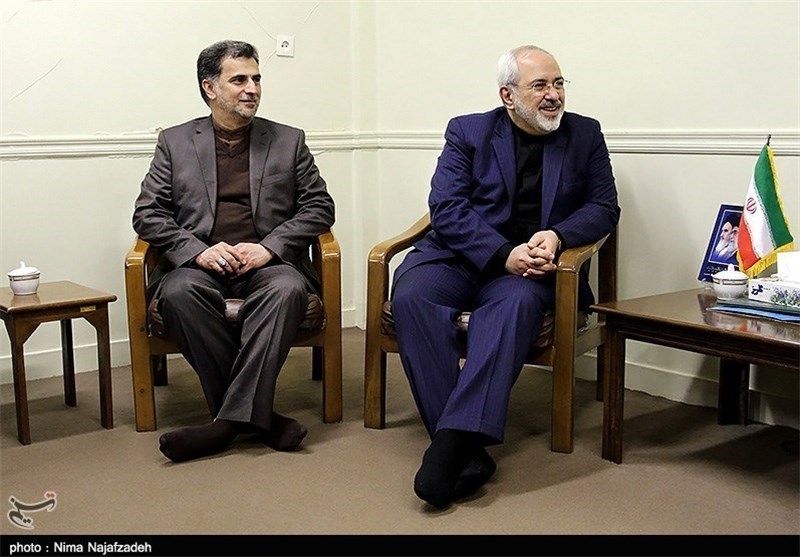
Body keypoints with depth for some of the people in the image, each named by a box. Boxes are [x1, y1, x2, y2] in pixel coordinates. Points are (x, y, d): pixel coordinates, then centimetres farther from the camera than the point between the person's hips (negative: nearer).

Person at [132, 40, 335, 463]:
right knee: (179, 293, -33)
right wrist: (198, 250, -13)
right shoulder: (175, 142, 12)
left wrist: (269, 246, -10)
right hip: (200, 263, 0)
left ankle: (230, 419, -32)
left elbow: (319, 207, 7)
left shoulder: (289, 141, 14)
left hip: (267, 261, 0)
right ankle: (257, 415, -25)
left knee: (287, 289, -34)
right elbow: (147, 213, 6)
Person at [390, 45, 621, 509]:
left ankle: (453, 440, -42)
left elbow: (604, 207, 9)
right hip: (461, 256, 1)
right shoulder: (467, 132, 9)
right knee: (411, 294, -32)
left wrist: (557, 236, -13)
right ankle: (466, 452, -35)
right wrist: (503, 254, -18)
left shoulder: (585, 134, 14)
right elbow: (446, 208, -3)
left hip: (532, 265, 0)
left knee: (515, 303, -36)